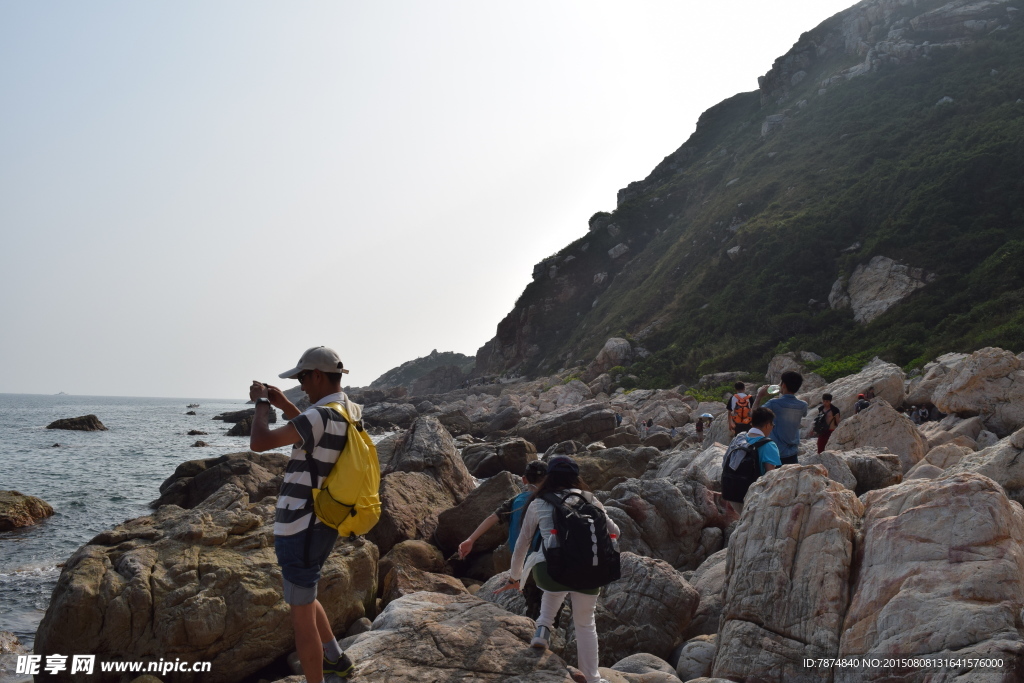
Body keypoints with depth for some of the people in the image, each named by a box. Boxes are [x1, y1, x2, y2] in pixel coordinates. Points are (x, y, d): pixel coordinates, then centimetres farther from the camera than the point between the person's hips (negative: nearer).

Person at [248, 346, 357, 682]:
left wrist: (262, 403, -8)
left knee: (301, 615, 3)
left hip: (300, 528, -10)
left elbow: (259, 442, -25)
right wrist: (285, 406, 17)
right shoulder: (351, 412, 4)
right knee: (302, 598, 29)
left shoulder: (321, 415, -25)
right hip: (323, 525, 10)